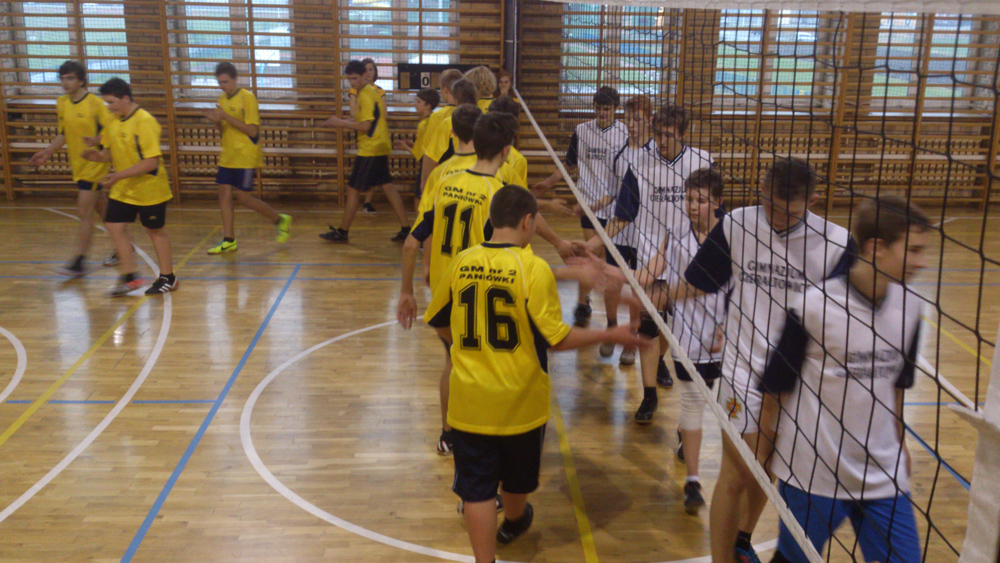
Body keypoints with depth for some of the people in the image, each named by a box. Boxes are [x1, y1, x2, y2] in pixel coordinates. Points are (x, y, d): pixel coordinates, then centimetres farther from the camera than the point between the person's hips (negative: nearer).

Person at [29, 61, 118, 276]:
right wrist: (47, 152, 10)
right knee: (102, 209, 16)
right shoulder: (62, 103, 7)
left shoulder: (95, 103, -14)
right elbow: (63, 134, 17)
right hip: (77, 165, 7)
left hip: (94, 164, -7)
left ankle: (79, 262, -4)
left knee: (84, 212, -9)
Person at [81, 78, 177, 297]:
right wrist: (98, 155, -10)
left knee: (155, 230, 5)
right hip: (123, 189, 7)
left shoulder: (145, 122, -20)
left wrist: (119, 175, -28)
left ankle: (167, 278, 21)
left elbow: (152, 162, -26)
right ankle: (129, 276, 15)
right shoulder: (113, 122, 4)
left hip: (149, 188, -7)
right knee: (113, 225, 3)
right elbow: (110, 152, 14)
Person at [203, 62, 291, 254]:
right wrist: (216, 121, -4)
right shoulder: (222, 99, 11)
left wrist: (226, 117, -21)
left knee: (243, 197, -5)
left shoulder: (247, 98, -11)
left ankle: (280, 220, 14)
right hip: (228, 157, 7)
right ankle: (229, 241, 8)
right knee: (225, 194, 2)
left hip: (246, 157, -7)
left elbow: (252, 131, -17)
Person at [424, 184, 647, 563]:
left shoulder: (463, 263, -3)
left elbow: (438, 322, 8)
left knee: (476, 488, 8)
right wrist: (610, 336, -4)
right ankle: (513, 522, 52)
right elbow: (556, 339, -16)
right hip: (519, 400, -1)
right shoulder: (533, 269, -16)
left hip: (470, 400, 2)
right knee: (517, 478, 25)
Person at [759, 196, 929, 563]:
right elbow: (777, 387, -7)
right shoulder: (814, 306, -17)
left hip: (884, 474, 5)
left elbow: (896, 381, 13)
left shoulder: (910, 305, -1)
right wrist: (765, 449, 0)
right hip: (813, 473, -4)